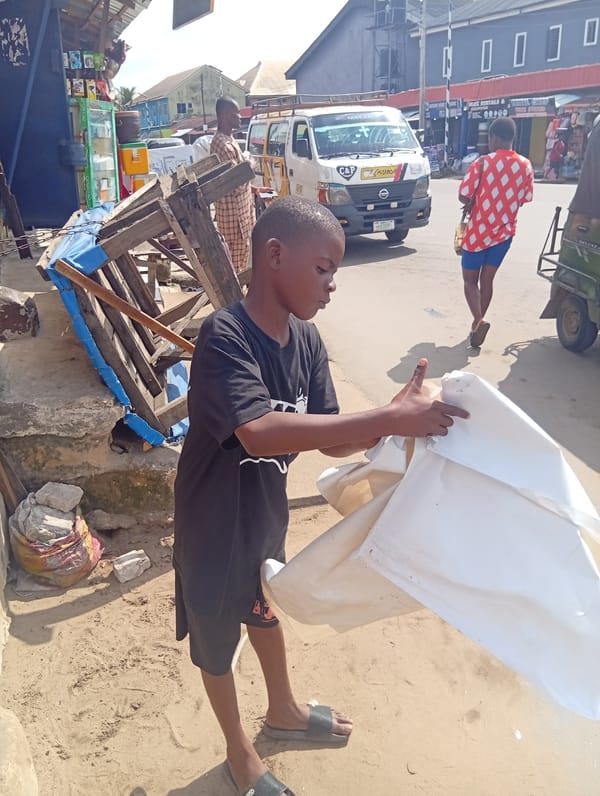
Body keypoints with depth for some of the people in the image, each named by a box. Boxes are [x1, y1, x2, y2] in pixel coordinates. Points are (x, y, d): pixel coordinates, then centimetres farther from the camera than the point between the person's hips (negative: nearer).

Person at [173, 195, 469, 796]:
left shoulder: (306, 340, -9)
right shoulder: (223, 335, -30)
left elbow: (331, 439, -7)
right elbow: (259, 433, -44)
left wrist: (399, 419, -24)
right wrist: (388, 419, -44)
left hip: (266, 511, 7)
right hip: (214, 521, -6)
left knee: (265, 608, 29)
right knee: (216, 635, 18)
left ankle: (283, 712, 57)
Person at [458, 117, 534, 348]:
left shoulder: (483, 162, -15)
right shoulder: (525, 166, -2)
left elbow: (463, 195, -15)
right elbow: (526, 198, 7)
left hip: (478, 231, -4)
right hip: (504, 232, 4)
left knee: (470, 280, 7)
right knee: (487, 280, 16)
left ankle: (479, 321, -16)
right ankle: (477, 324, 22)